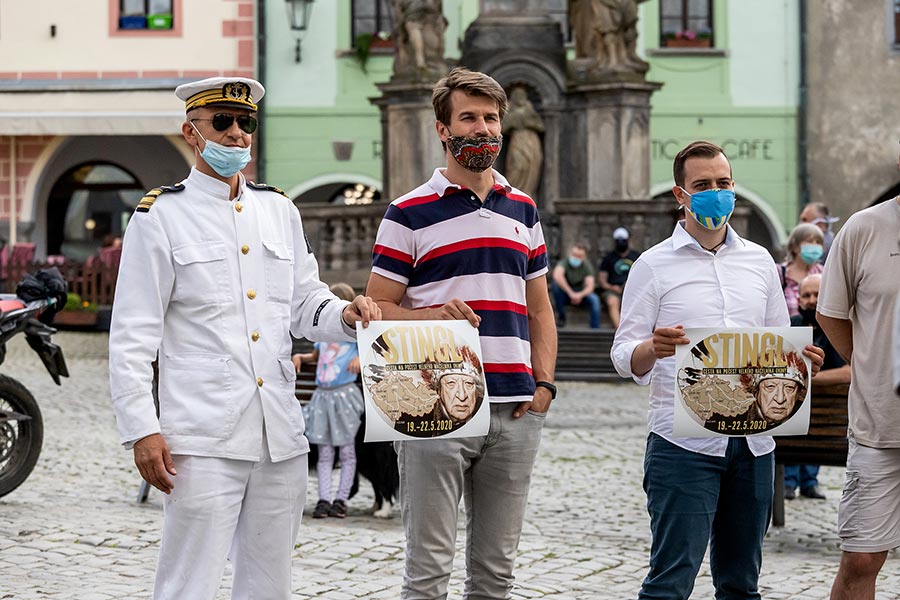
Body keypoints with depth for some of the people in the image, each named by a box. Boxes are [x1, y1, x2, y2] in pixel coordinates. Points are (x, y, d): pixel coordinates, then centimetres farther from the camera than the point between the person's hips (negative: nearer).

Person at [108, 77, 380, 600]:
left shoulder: (280, 211, 16)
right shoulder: (161, 217, 0)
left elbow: (305, 303, 20)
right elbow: (132, 337, -3)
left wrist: (346, 315, -3)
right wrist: (142, 430, -10)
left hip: (281, 435, 5)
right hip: (203, 439, -5)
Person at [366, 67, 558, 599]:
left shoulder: (523, 210, 15)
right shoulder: (409, 212, 0)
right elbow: (378, 308, -1)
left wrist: (544, 383, 5)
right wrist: (435, 316, -19)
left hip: (515, 411, 4)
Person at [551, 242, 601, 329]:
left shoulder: (587, 266, -10)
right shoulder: (564, 262, -20)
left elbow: (590, 287, -20)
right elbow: (557, 276, -41)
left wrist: (580, 295, -42)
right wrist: (571, 293, -46)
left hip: (580, 294, 1)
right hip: (565, 295, -1)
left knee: (594, 299, -28)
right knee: (556, 283, -31)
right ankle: (561, 317, -17)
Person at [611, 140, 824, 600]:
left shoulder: (759, 261, 14)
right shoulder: (655, 265, 1)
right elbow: (625, 358, -2)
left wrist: (801, 360, -3)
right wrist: (653, 348, -25)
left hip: (753, 443, 5)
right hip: (683, 442, -5)